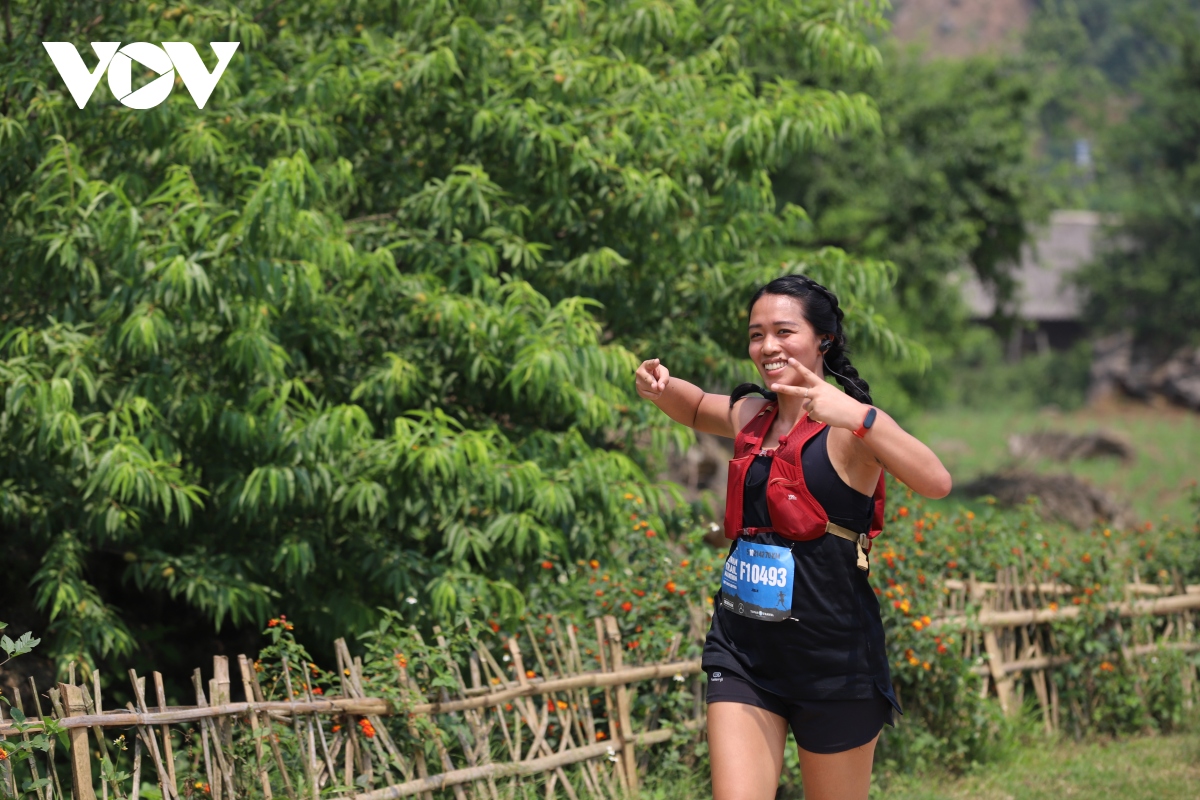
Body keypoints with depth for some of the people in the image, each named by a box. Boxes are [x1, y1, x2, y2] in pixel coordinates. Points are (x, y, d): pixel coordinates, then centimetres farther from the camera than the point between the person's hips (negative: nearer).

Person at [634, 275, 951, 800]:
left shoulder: (849, 423, -11)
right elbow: (697, 409, 32)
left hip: (832, 656, -5)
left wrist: (858, 418, -42)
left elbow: (936, 483, -28)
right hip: (742, 650, 5)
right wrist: (661, 388, 7)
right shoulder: (750, 415, 8)